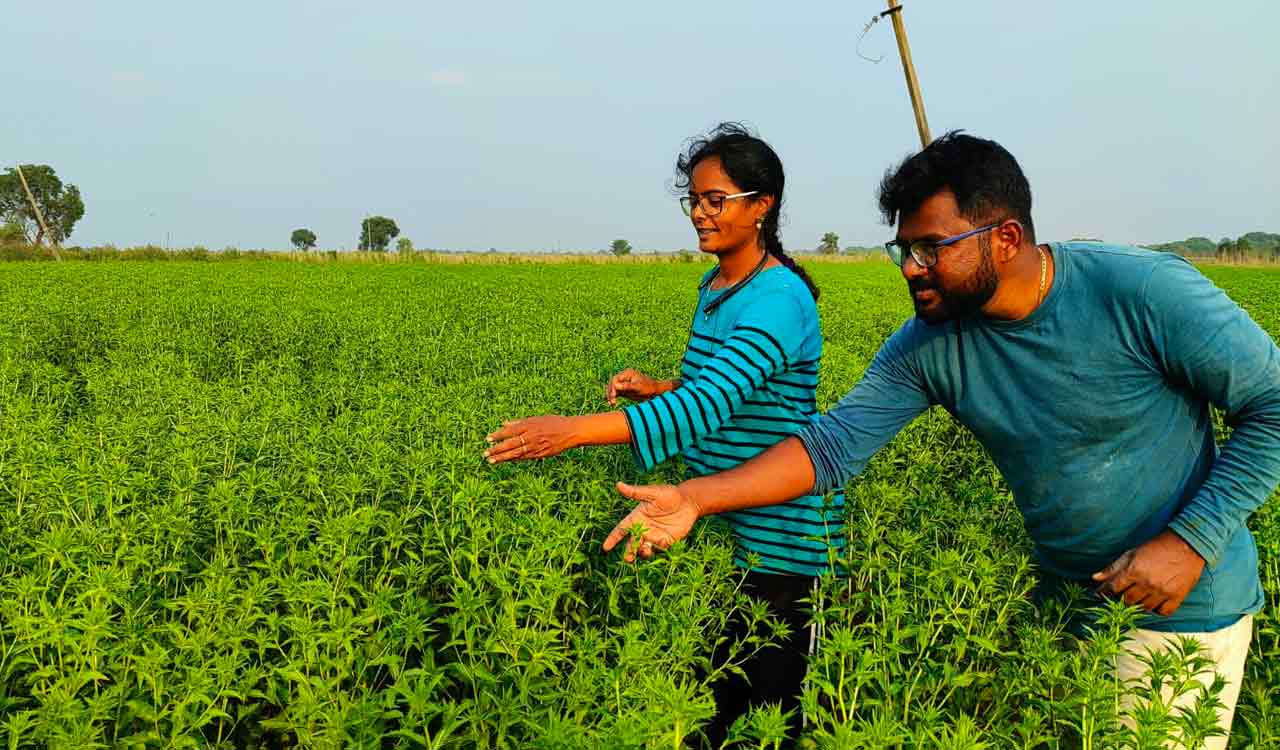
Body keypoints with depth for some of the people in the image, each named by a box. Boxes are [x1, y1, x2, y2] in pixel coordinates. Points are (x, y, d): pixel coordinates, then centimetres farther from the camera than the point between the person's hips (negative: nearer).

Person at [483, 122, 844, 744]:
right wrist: (660, 387, 1)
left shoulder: (777, 298, -21)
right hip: (721, 524, 9)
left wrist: (575, 429, -41)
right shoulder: (714, 285, 8)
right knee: (711, 691, 17)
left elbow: (707, 405, -34)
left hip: (781, 536, -8)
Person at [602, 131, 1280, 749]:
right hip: (1056, 599, 4)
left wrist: (1191, 541, -23)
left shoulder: (1145, 292, -23)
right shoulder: (928, 346, -11)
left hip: (1184, 606, -4)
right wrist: (695, 498, -23)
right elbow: (834, 444, -13)